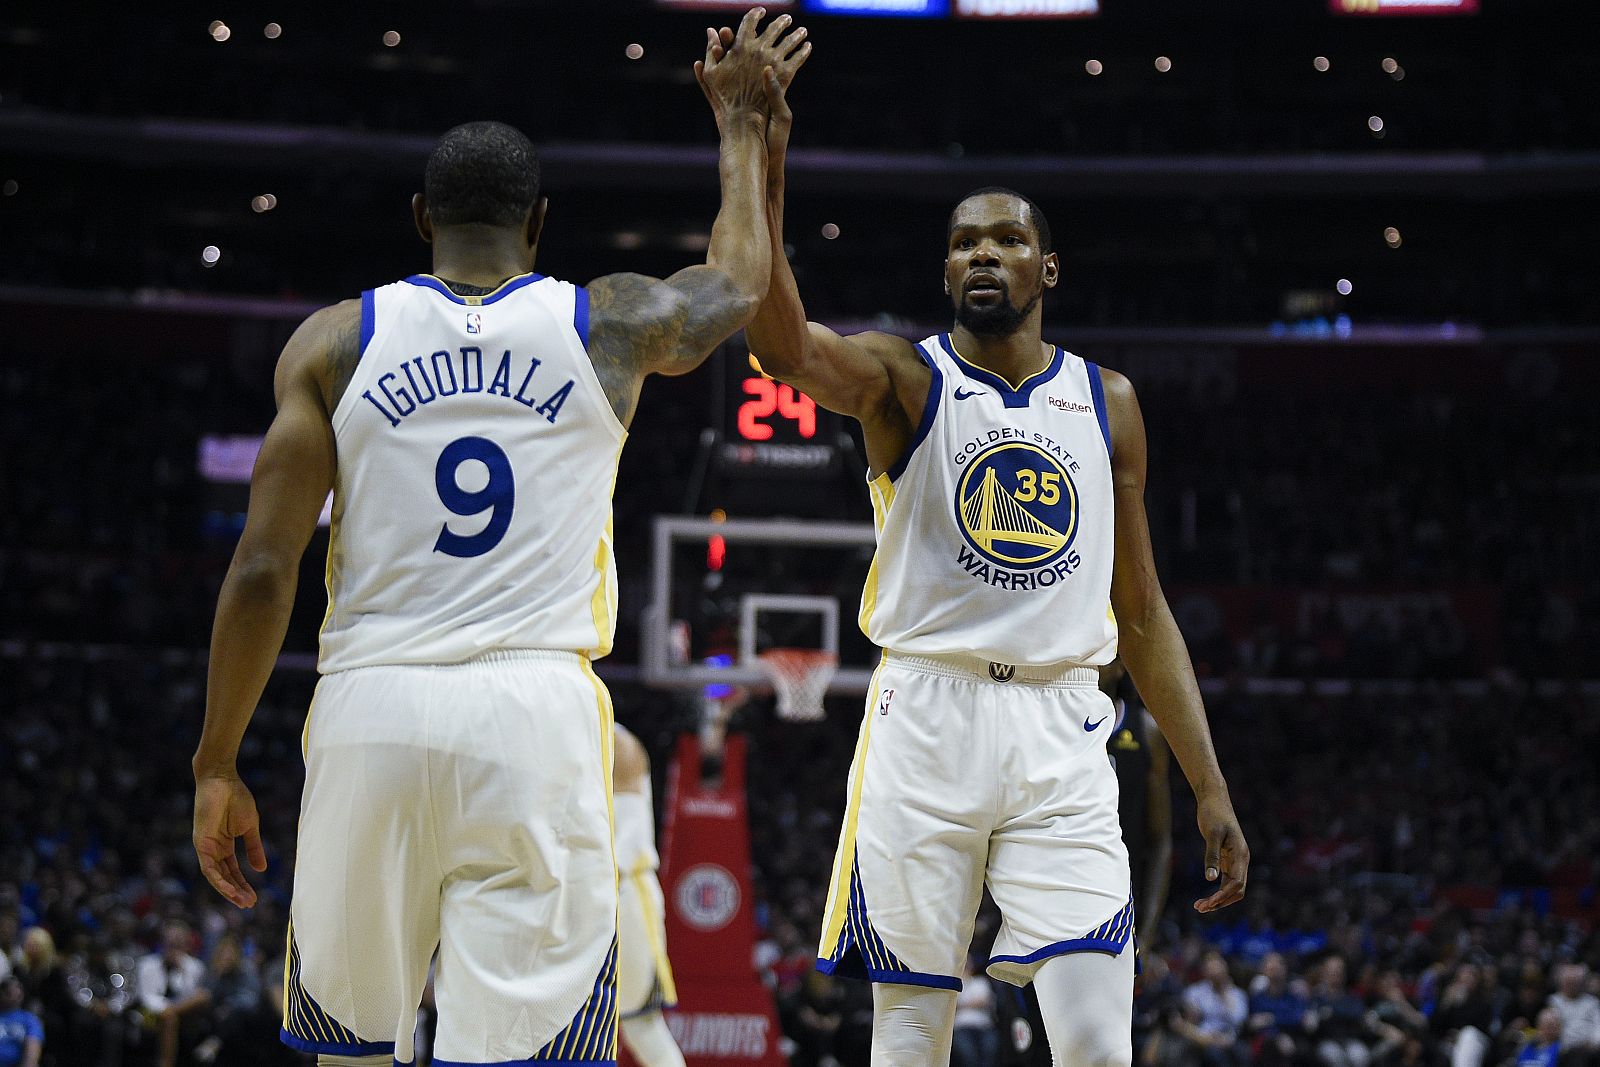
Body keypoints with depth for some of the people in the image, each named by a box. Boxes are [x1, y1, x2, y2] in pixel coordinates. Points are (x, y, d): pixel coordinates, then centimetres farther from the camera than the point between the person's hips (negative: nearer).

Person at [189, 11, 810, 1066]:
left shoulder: (334, 342, 7)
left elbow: (263, 569, 1)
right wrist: (743, 121, 45)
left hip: (372, 710, 2)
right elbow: (740, 281, 31)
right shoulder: (611, 326, 8)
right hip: (537, 712, -1)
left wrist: (217, 764, 9)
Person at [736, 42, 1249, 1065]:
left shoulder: (1108, 403, 11)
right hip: (927, 720, -2)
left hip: (1062, 733, 2)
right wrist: (762, 165, -35)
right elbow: (780, 341, -22)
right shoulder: (904, 377, 2)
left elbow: (1143, 612, 15)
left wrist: (1210, 787, 9)